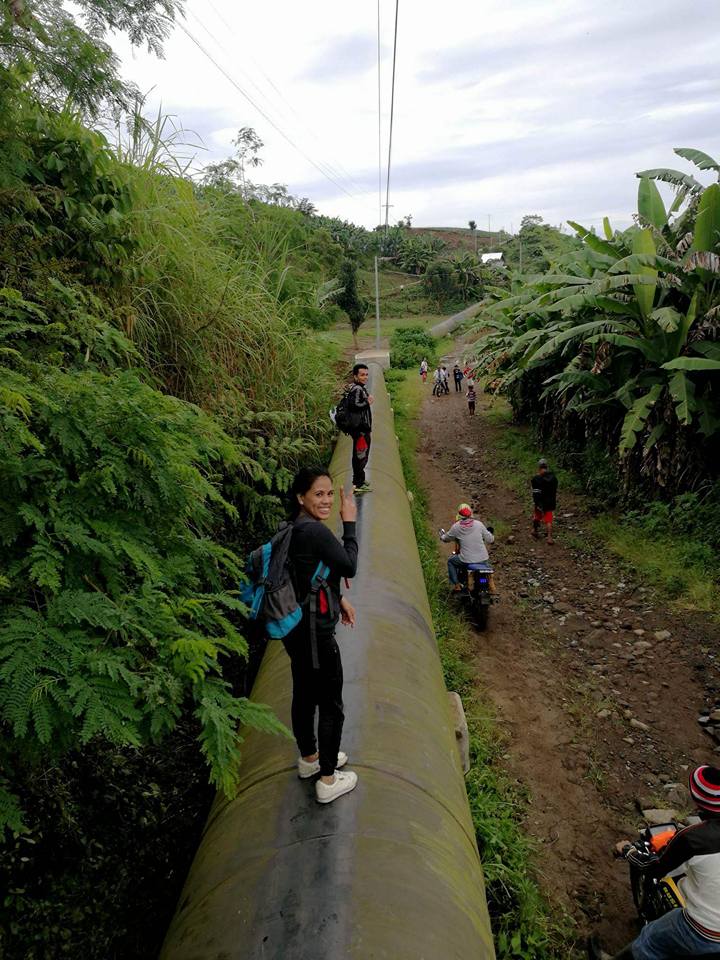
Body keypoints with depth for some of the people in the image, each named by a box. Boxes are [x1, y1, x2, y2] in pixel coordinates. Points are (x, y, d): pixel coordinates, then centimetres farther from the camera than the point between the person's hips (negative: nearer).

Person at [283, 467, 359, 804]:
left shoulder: (293, 529, 4)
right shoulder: (315, 532, -26)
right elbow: (350, 567, -14)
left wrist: (339, 599, 17)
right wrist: (349, 523, -8)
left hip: (296, 628, 9)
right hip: (315, 633, -9)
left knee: (304, 696, 25)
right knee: (331, 706, 8)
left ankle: (309, 758, 45)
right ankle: (328, 780, 23)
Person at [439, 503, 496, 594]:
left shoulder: (456, 527, -6)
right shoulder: (479, 524, -3)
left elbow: (446, 539, 10)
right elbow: (490, 539, 4)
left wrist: (442, 536, 33)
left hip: (466, 560, -2)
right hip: (483, 559, 3)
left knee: (450, 561, 26)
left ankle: (456, 585, 22)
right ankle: (489, 577, 27)